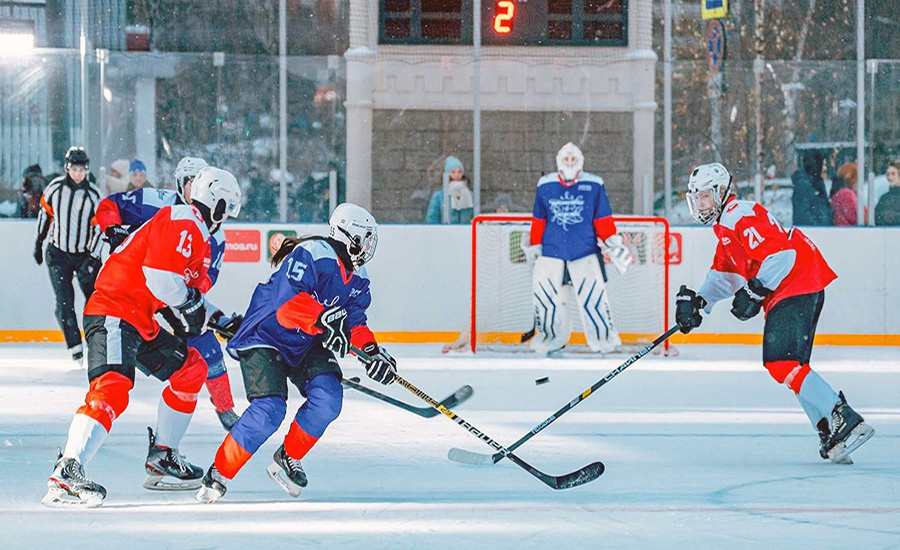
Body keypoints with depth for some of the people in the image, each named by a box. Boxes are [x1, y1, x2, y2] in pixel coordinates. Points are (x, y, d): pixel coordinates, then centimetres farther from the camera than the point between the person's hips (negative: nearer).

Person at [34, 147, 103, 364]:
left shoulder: (94, 194, -8)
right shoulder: (55, 188, -4)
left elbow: (98, 228, -8)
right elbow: (45, 212, 10)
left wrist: (91, 258, -15)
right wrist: (38, 242, 11)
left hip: (85, 254, 0)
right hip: (58, 254, 0)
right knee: (64, 303, -8)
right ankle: (75, 349, -4)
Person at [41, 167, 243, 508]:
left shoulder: (196, 233, 23)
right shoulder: (184, 224, -12)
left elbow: (190, 294, 30)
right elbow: (160, 276, -24)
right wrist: (191, 302, -10)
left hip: (142, 323, 11)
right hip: (114, 316, -11)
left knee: (191, 369, 18)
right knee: (112, 387, -27)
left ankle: (161, 460, 22)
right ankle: (66, 474, -40)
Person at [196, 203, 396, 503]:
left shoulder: (356, 278, 6)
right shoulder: (311, 255, -22)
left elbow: (354, 321, 8)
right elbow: (289, 302, -33)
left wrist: (372, 351, -9)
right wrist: (324, 318, -44)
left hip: (307, 345, 8)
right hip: (265, 338, -8)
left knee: (328, 397, -16)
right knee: (269, 410, -23)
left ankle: (287, 460, 5)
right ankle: (218, 475, -11)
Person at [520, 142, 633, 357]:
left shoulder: (594, 186, 2)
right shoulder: (545, 186, 7)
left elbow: (603, 219, 5)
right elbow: (538, 220, 14)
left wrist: (613, 244, -1)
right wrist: (534, 246, 17)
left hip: (584, 250, -2)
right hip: (551, 250, 2)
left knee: (593, 294, -8)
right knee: (545, 294, -1)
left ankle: (604, 338, 4)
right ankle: (552, 339, 15)